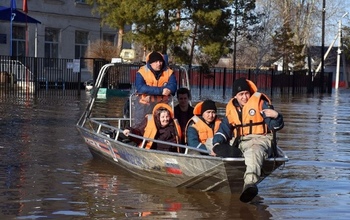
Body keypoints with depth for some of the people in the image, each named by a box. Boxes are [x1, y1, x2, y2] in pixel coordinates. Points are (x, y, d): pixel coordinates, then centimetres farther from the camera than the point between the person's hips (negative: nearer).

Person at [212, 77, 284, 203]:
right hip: (242, 143, 9)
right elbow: (224, 129, 15)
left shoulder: (260, 103, 4)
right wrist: (217, 143, -5)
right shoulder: (231, 109, 18)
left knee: (254, 152, -40)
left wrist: (276, 116, -23)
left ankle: (250, 183, -66)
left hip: (261, 139, -9)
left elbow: (276, 126, 0)